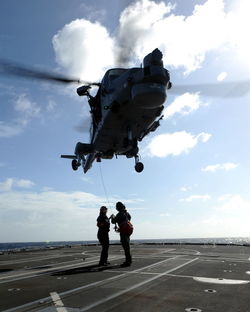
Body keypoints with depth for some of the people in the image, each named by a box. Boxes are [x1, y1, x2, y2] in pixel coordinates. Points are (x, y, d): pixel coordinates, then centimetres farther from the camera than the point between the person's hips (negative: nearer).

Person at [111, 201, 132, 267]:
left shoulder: (119, 214, -17)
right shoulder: (126, 212, 9)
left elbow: (113, 222, -14)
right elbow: (129, 218, 29)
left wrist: (113, 217, 7)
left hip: (123, 231, -9)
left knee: (126, 246, -7)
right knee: (127, 246, 16)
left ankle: (128, 262, -5)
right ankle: (129, 260, 23)